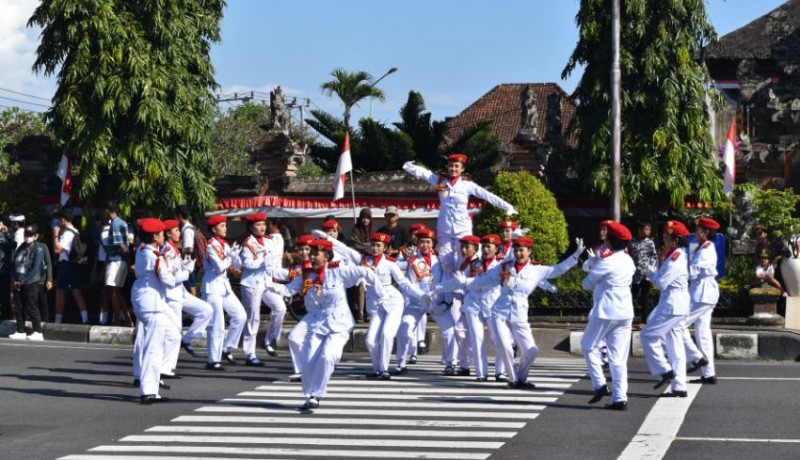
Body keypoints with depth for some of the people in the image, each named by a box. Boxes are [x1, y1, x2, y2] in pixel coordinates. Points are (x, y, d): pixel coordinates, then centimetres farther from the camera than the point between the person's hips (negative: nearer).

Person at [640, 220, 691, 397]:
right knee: (674, 345, 10)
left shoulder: (675, 259, -17)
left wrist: (651, 273, -1)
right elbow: (664, 278, 16)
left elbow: (662, 283, -19)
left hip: (672, 304, -10)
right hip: (677, 304, 10)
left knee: (648, 335, -5)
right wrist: (650, 273, 3)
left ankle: (665, 371, -4)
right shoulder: (679, 255, 14)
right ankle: (679, 387, 10)